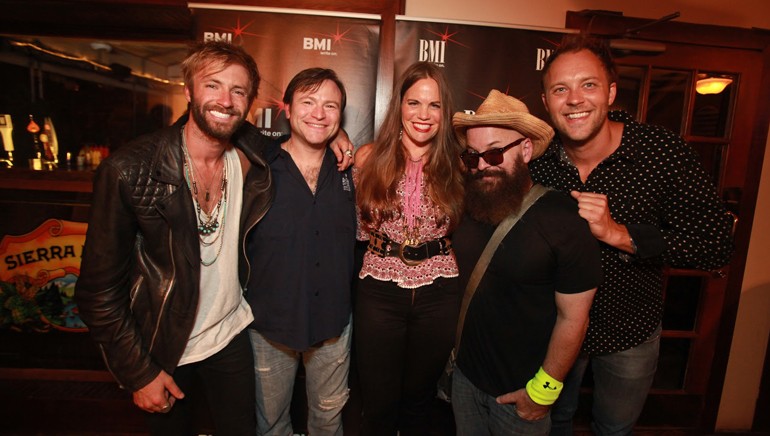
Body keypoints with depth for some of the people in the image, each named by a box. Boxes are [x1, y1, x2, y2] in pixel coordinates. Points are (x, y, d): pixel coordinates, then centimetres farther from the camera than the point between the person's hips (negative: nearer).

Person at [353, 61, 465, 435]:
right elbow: (357, 227, 3)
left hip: (438, 294, 1)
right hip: (379, 292, 0)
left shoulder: (454, 164, -1)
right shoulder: (369, 158, -3)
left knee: (418, 400, 22)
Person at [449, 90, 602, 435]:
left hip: (521, 392, -4)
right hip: (464, 375, 4)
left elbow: (573, 317, -16)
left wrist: (544, 390, -11)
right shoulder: (466, 206, -6)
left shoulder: (561, 218, -20)